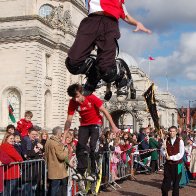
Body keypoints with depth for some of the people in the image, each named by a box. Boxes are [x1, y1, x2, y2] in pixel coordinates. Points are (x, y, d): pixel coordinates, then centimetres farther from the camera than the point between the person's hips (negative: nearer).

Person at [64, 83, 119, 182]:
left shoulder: (91, 98, -23)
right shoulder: (72, 102, -15)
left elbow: (104, 111, -16)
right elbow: (69, 120, -11)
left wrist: (113, 126, -15)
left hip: (96, 123, -3)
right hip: (84, 125, 4)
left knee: (93, 146, -17)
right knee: (80, 146, -12)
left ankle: (94, 173, -10)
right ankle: (80, 171, -4)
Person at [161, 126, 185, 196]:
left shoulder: (180, 141, -8)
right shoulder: (166, 141, 3)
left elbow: (181, 154, -13)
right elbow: (162, 149, 10)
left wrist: (171, 157, -17)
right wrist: (165, 154, -11)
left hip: (177, 165, -3)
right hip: (168, 164, 3)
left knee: (176, 184, 7)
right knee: (165, 184, 5)